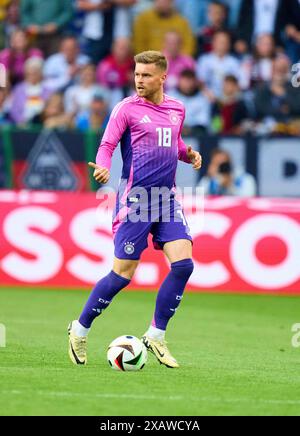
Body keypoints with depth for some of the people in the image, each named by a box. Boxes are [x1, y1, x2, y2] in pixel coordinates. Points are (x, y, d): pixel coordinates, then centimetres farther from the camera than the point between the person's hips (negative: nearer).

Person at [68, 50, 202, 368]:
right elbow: (107, 144, -11)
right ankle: (79, 330, 14)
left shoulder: (177, 109, 13)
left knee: (183, 263, -11)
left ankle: (156, 335, 3)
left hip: (167, 198, 5)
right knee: (123, 273, -6)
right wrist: (102, 166, -32)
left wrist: (189, 155, 6)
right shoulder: (127, 108, -4)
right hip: (135, 198, -5)